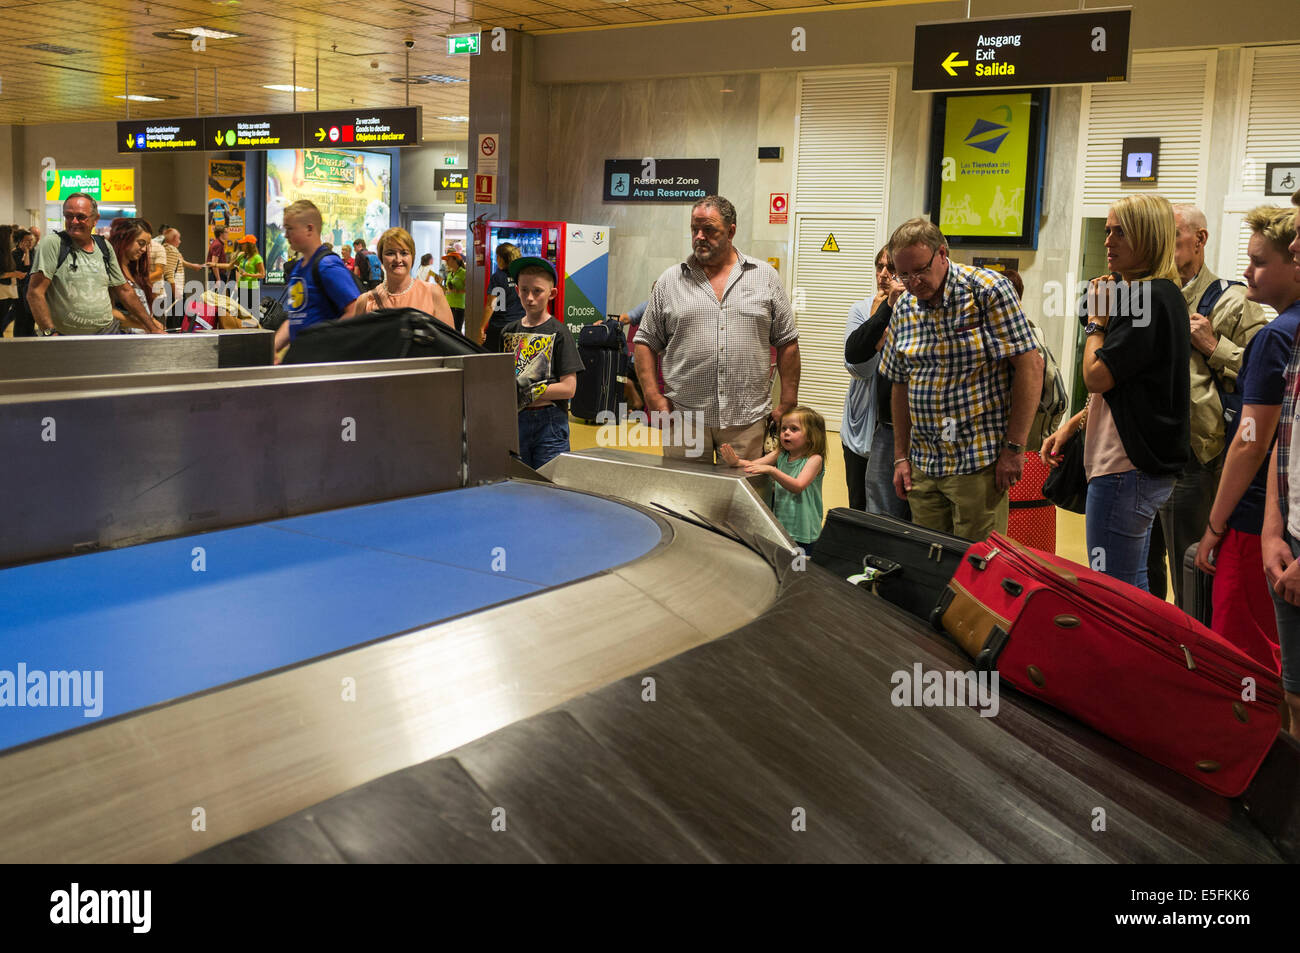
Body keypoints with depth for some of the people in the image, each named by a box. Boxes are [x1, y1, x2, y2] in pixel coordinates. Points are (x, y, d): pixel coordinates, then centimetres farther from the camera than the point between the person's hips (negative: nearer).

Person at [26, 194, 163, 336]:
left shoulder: (104, 247, 12)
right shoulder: (52, 243, -4)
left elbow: (124, 291, 18)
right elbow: (35, 292, -10)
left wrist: (153, 327, 15)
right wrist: (50, 333, -21)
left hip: (108, 331, 3)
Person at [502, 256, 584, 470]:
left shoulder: (558, 333, -4)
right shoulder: (508, 332, 10)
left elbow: (568, 387, -9)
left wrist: (529, 393, -14)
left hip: (549, 422, -4)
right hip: (515, 420, 4)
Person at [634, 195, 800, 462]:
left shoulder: (765, 277, 7)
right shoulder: (669, 281, 7)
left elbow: (787, 342, 8)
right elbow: (646, 342, 8)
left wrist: (787, 403, 3)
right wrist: (654, 397, -3)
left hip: (747, 420, 0)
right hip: (684, 419, 0)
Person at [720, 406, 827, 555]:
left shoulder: (814, 459, -10)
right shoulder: (780, 455, 7)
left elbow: (798, 486, -25)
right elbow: (752, 464, -5)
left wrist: (771, 470, -37)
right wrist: (735, 462, -27)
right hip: (779, 529, 5)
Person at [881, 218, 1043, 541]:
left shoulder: (988, 291, -9)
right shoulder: (904, 307, 8)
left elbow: (1030, 365, -11)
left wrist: (1014, 447, -13)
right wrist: (901, 456, 12)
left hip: (979, 464, -5)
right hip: (924, 465, 6)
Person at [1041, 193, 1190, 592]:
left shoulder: (1148, 298, -16)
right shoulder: (1161, 295, 16)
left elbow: (1097, 376, -19)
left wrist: (1096, 319, -5)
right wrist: (1070, 426, 16)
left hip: (1126, 469, -10)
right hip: (1147, 468, 10)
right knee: (1133, 587, 17)